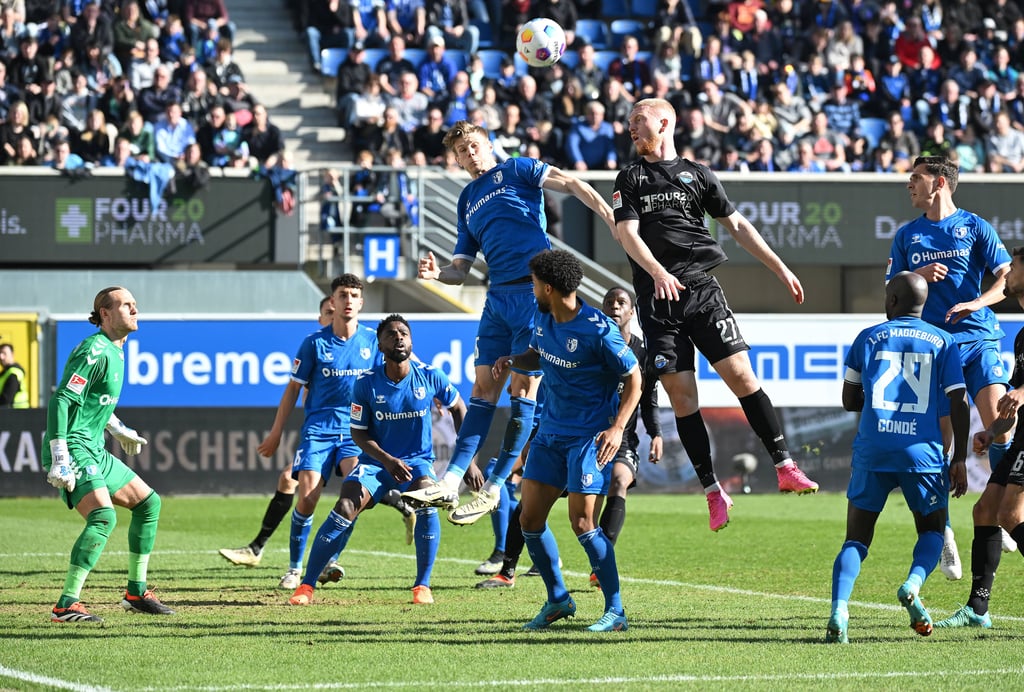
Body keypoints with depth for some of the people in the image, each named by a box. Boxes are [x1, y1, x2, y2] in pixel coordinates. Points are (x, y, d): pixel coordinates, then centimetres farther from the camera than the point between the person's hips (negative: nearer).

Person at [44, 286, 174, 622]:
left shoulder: (114, 352, 15)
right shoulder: (95, 351, -16)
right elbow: (60, 401, -22)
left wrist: (118, 430, 43)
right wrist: (60, 460, -28)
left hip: (94, 452, 10)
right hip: (73, 448, -10)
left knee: (148, 502, 15)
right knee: (104, 515, -27)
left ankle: (135, 593, 22)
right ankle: (66, 605, -28)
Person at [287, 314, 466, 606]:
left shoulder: (430, 378, -7)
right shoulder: (366, 384, -10)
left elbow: (458, 408, 11)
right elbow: (358, 433, -3)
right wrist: (387, 460, -20)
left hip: (418, 462, 0)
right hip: (376, 461, 0)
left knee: (427, 503, -31)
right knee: (345, 508, -23)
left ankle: (422, 586, -15)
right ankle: (306, 586, -11)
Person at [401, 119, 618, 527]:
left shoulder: (515, 171, 6)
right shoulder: (467, 202, 23)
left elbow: (573, 185, -5)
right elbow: (461, 269, 21)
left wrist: (615, 223, -20)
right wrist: (437, 273, -3)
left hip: (535, 289, -6)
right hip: (499, 295, 6)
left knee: (523, 385, -6)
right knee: (484, 388, 3)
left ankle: (494, 488, -6)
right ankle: (451, 482, -2)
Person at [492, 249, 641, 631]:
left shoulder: (598, 330, -19)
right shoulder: (544, 318, 2)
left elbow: (633, 379, -12)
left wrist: (617, 428, -21)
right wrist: (511, 360, 2)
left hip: (590, 436, -8)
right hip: (550, 432, 8)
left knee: (582, 523, -14)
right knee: (529, 519, 5)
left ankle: (615, 611, -4)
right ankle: (558, 600, 22)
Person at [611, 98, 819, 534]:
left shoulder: (697, 175, 12)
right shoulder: (630, 179, 11)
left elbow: (738, 226, 17)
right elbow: (627, 233, -2)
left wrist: (781, 269, 13)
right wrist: (657, 272, -21)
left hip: (701, 288, 0)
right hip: (656, 299, 0)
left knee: (740, 373, -11)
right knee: (680, 393, -3)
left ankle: (785, 468, -8)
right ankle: (712, 490, 2)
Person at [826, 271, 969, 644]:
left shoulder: (869, 338, 11)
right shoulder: (943, 342, 9)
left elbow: (850, 400, 15)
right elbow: (959, 405, 3)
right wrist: (959, 460, 8)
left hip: (872, 449, 0)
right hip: (923, 450, 0)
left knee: (856, 539, 6)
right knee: (932, 531, 19)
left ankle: (839, 611, -17)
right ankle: (913, 583, -12)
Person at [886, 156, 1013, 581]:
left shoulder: (975, 227, 7)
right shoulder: (907, 236, 16)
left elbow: (1007, 278, 3)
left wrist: (978, 302, -15)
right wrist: (919, 277, -4)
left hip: (978, 340, -2)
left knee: (999, 423, -18)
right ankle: (942, 532, 6)